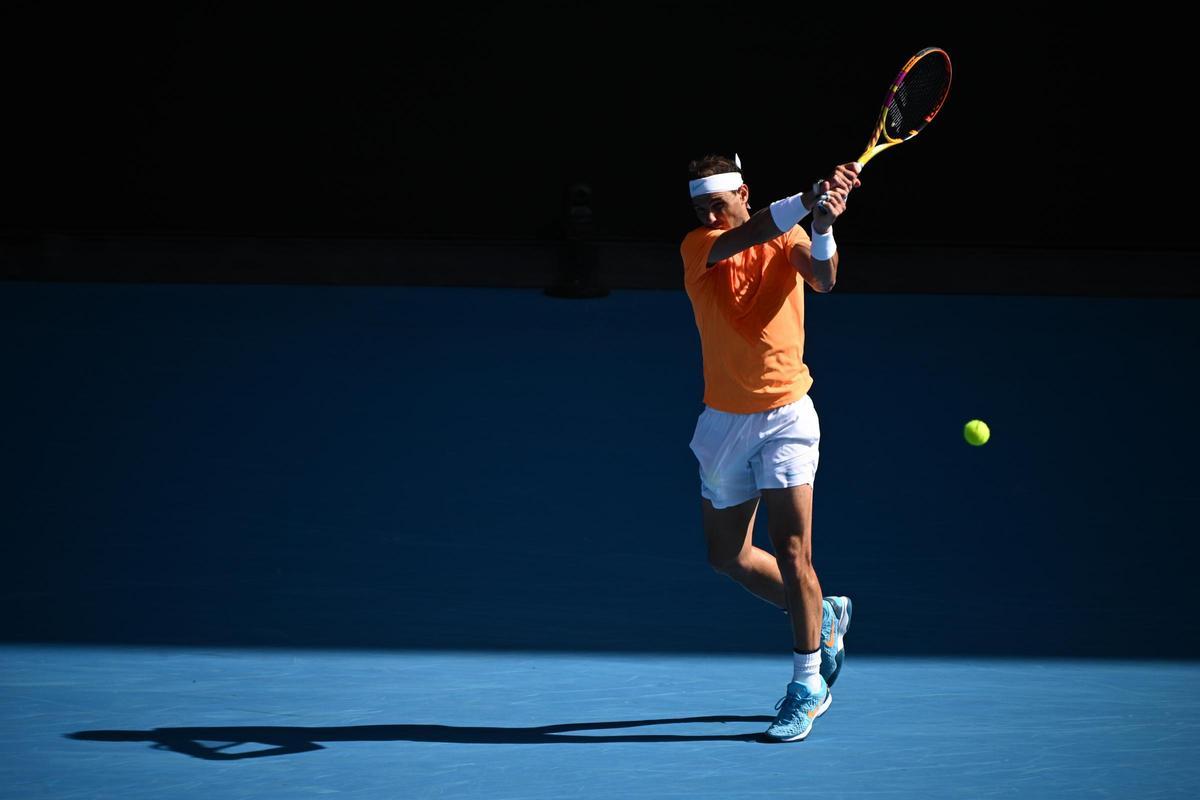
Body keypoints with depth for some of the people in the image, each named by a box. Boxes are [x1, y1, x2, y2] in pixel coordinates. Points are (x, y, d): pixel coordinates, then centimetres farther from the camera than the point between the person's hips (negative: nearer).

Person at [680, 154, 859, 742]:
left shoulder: (788, 241, -4)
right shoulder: (697, 248, -4)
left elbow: (822, 278, -24)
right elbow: (744, 238, -25)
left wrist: (823, 227, -45)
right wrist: (807, 201, -41)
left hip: (785, 415, -3)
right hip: (724, 421, 3)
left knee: (791, 550, -12)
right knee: (728, 557, 10)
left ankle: (807, 685, -1)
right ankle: (822, 618, 33)